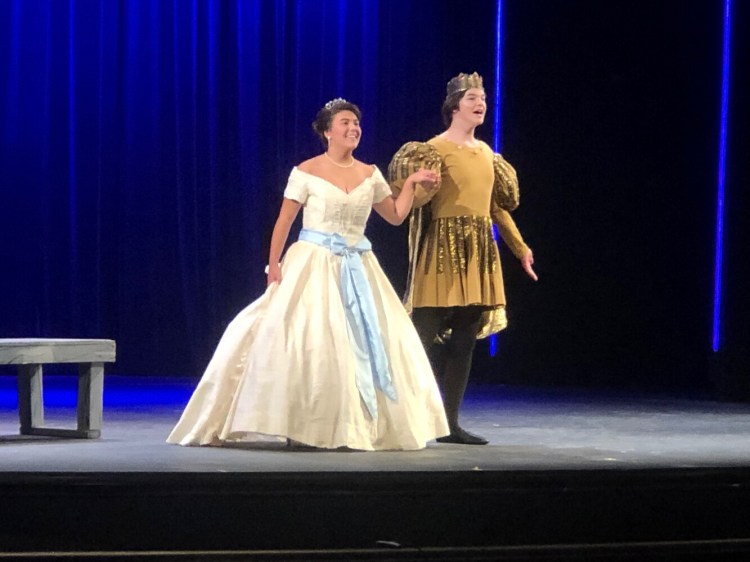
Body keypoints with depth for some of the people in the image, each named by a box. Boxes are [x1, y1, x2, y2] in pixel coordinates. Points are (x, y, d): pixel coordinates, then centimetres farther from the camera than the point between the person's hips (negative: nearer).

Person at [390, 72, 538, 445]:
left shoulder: (486, 152, 15)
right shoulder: (435, 149, -7)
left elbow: (497, 207, 22)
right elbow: (418, 198, -12)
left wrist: (521, 249, 23)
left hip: (479, 252, 7)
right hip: (443, 249, -7)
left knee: (463, 342, 7)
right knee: (428, 340, -9)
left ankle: (450, 423, 10)